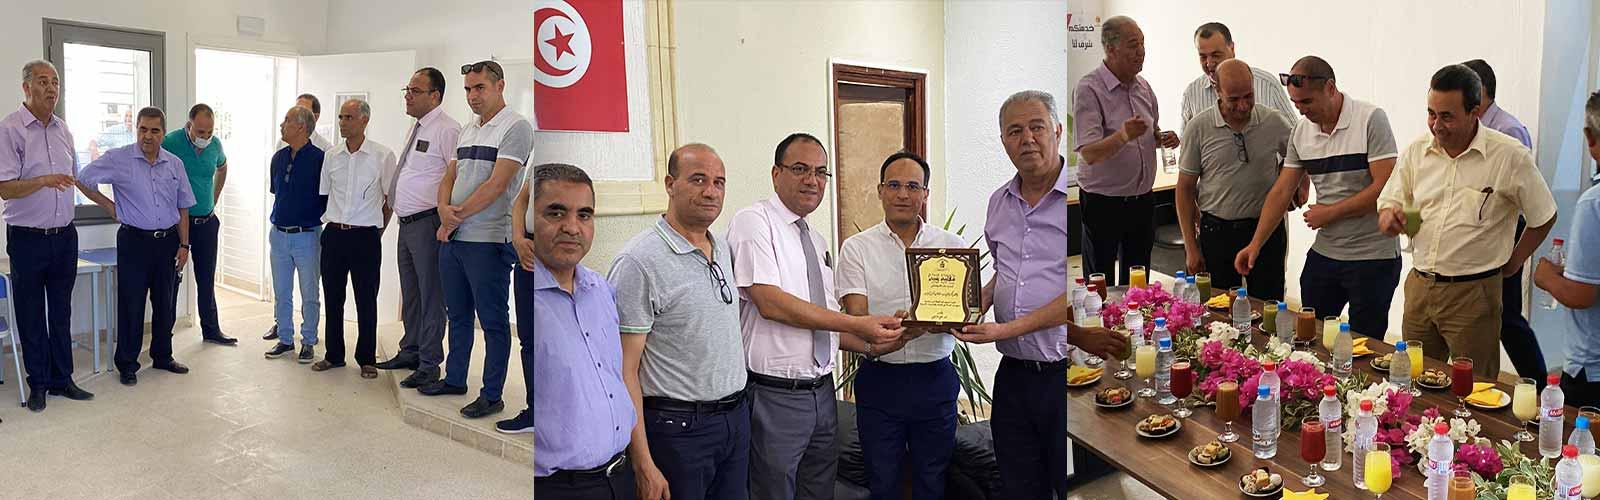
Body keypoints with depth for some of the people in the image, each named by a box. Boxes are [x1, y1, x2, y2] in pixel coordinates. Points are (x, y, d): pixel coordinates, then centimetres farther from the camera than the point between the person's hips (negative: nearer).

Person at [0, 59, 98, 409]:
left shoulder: (63, 130, 9)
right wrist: (44, 181, -32)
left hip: (65, 236, 5)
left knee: (61, 312, 12)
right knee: (31, 316, 6)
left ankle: (62, 379, 21)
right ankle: (38, 384, 16)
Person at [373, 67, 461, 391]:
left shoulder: (446, 129, -14)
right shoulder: (417, 128, 17)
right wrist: (392, 195, 18)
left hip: (428, 224, -10)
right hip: (406, 223, 10)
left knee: (430, 295, -2)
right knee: (410, 292, 19)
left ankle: (429, 364, 6)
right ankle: (410, 352, 32)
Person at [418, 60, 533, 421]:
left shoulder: (515, 127, -9)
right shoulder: (468, 130, 16)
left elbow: (496, 185, -17)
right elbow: (449, 178, 15)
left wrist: (457, 217, -11)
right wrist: (445, 210, -6)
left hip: (487, 241, -8)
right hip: (451, 238, 8)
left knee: (493, 321, 0)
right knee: (458, 314, 18)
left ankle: (492, 395, 8)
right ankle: (454, 379, 31)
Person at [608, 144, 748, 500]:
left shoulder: (724, 250, 9)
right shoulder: (639, 261, -14)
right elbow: (623, 370, -16)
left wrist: (737, 409, 11)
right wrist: (644, 467, -19)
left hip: (737, 418, 7)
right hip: (678, 428, -7)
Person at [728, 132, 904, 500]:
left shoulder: (819, 242, 14)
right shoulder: (753, 222, -10)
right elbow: (771, 304, -21)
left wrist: (872, 342, 1)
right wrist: (855, 324, -19)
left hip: (822, 393, 8)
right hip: (775, 396, -7)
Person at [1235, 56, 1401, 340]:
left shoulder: (1370, 120, -13)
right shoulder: (1301, 131, 4)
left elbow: (1385, 189, -18)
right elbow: (1282, 192, 5)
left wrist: (1329, 213, -11)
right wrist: (1255, 245, -3)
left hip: (1373, 257, -5)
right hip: (1323, 254, 5)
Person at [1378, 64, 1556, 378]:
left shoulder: (1510, 156, -8)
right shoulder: (1415, 151, 3)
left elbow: (1544, 217, 3)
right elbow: (1389, 202, 11)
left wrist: (1514, 262, 5)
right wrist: (1388, 215, -11)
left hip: (1473, 293, -4)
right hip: (1419, 287, 4)